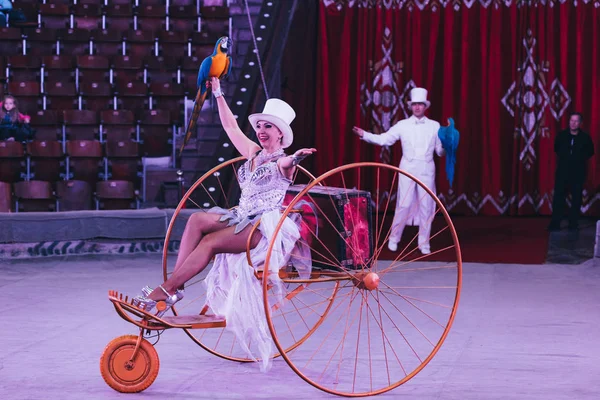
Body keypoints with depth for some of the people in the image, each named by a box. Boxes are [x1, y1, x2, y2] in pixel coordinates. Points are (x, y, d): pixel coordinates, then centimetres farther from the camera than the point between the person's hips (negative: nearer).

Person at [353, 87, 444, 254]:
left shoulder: (434, 126, 8)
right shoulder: (403, 125, 5)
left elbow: (440, 151, 7)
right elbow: (384, 139, 1)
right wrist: (364, 135, -7)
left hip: (427, 170, 1)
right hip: (408, 168, -1)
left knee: (426, 206, 3)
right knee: (404, 205, -3)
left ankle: (424, 243, 12)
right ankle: (394, 239, 10)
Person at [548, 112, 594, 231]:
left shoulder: (585, 137, -5)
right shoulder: (562, 135, -2)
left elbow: (590, 152, 10)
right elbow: (556, 148, 17)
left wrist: (580, 158, 1)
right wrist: (563, 157, 10)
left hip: (578, 172, -1)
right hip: (562, 171, 1)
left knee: (576, 198, 4)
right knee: (558, 197, -3)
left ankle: (573, 224, 12)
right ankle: (555, 223, 1)